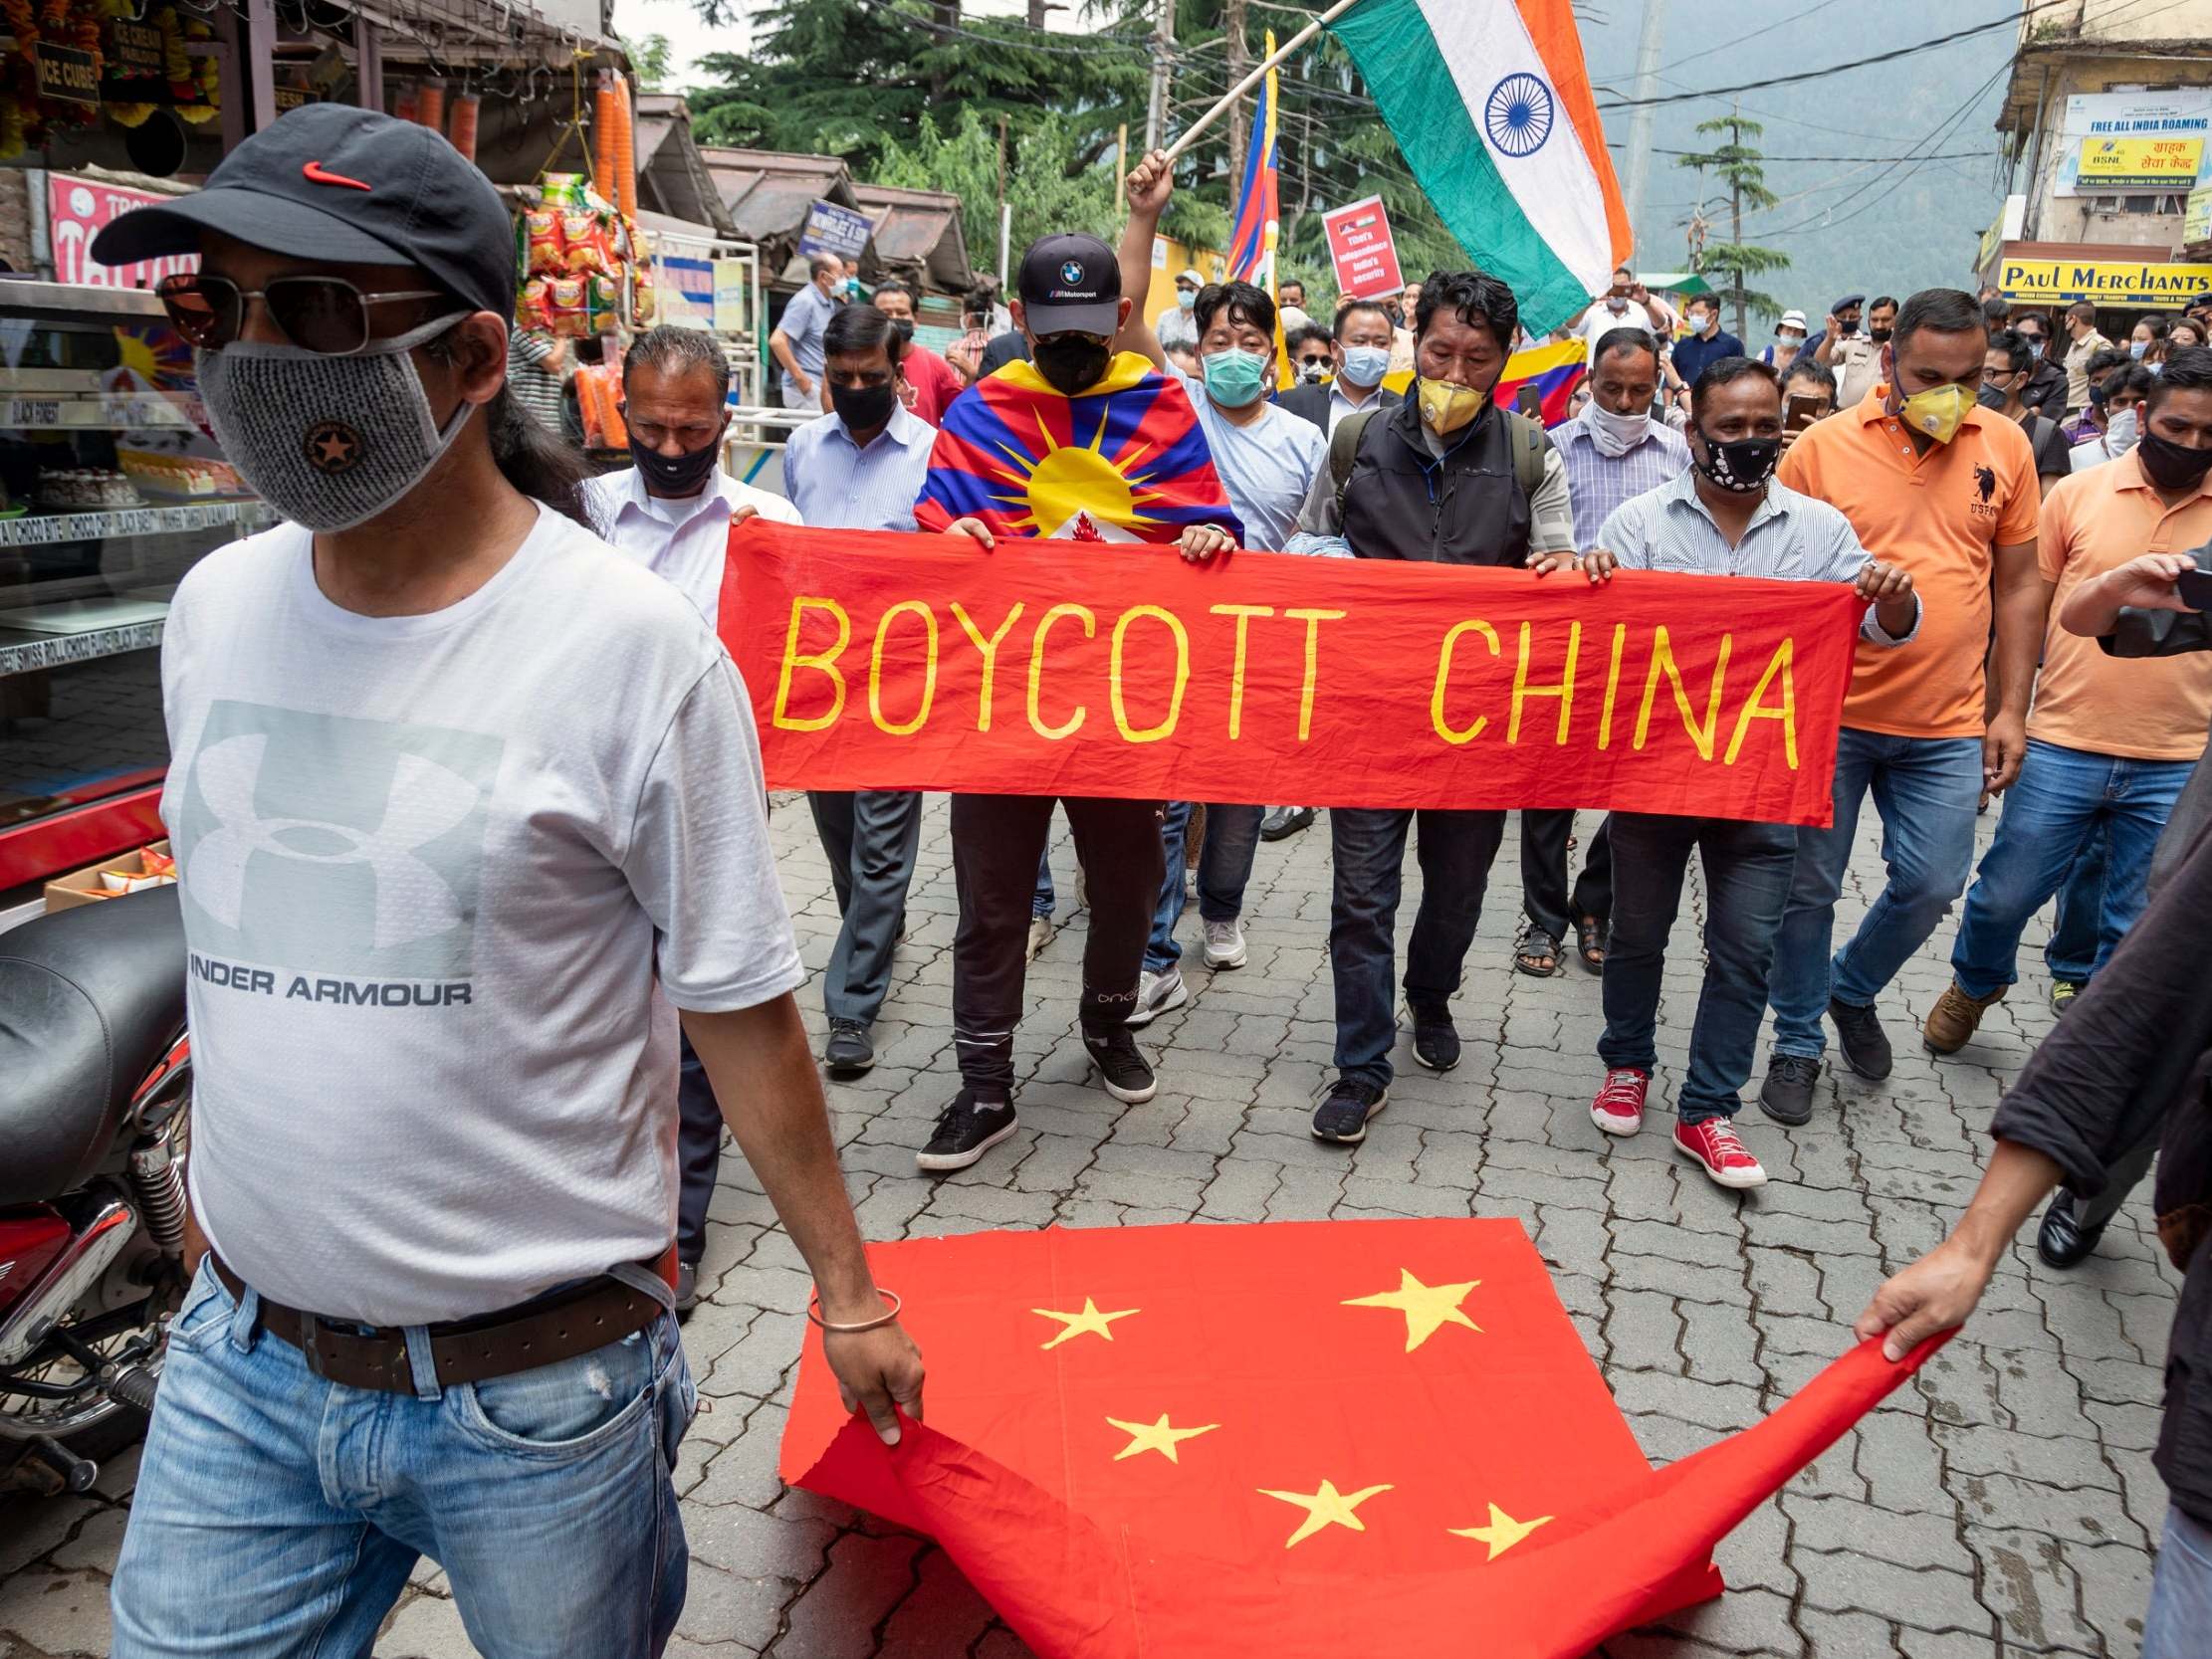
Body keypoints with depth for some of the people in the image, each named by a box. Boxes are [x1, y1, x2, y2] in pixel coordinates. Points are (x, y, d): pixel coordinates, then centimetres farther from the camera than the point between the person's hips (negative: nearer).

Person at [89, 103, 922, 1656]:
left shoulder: (637, 649, -17)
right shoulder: (216, 607, 1)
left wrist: (850, 1296, -5)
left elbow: (743, 1013, -11)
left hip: (536, 1379, -4)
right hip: (238, 1354, 5)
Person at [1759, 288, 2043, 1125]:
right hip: (1828, 715, -2)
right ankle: (1799, 1042, 26)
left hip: (1947, 725, 2)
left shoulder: (2006, 447, 2)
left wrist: (2011, 710, 5)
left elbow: (2018, 583, 9)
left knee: (1931, 884, 6)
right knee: (1808, 888, 7)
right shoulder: (1824, 447, -7)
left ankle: (1854, 989, 36)